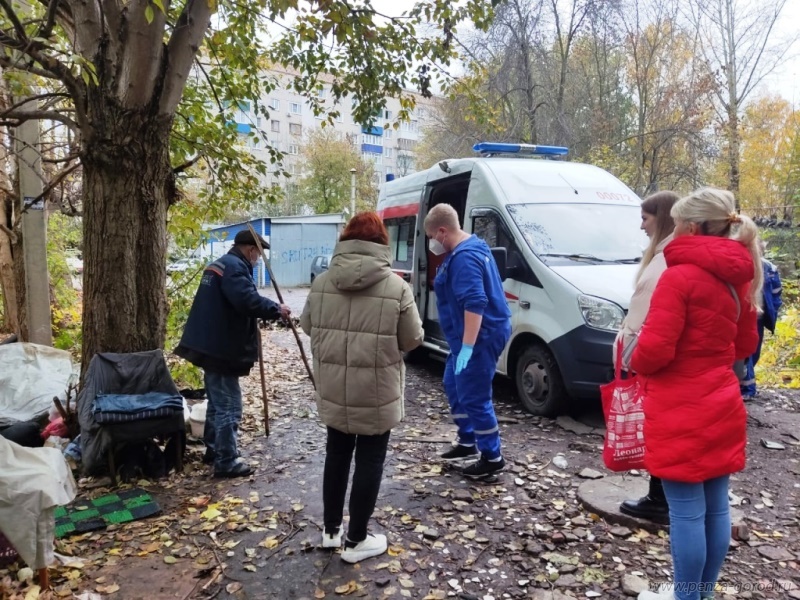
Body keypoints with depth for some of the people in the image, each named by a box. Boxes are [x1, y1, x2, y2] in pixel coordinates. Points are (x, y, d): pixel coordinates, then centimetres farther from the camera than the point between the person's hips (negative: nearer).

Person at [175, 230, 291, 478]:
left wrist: (270, 309, 13)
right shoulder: (235, 267, -16)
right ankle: (226, 462, 1)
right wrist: (276, 309, -17)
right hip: (219, 347, -11)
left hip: (210, 344, 11)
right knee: (229, 405, -5)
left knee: (218, 400, 21)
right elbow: (248, 301, -30)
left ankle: (214, 448, 32)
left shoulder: (220, 264, 18)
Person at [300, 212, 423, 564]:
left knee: (337, 455, 20)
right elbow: (412, 341, -8)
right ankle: (356, 541, 21)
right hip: (376, 392, -4)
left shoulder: (321, 283, -3)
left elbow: (307, 327, 9)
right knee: (369, 462, 10)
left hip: (332, 389, 4)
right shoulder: (396, 287, -14)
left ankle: (331, 530, 33)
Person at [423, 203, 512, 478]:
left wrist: (467, 346, -30)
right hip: (473, 334, 11)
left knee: (473, 397, -3)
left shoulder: (464, 257, -21)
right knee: (454, 386, 21)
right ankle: (467, 443, 33)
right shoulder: (472, 247, 14)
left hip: (481, 336, -11)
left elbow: (475, 303, -30)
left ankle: (492, 457, 11)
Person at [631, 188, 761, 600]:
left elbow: (653, 350, -21)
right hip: (721, 406, 8)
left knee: (686, 511, 3)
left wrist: (636, 363, -1)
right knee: (715, 506, 16)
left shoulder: (679, 276, -17)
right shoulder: (737, 278, 7)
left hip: (682, 413, -8)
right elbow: (745, 344, 18)